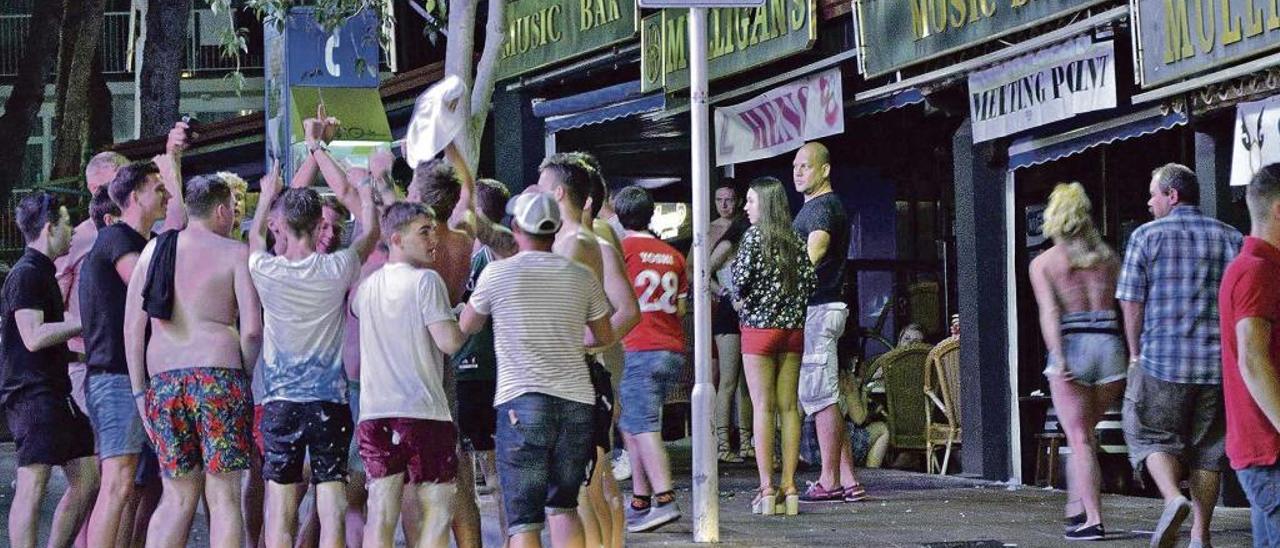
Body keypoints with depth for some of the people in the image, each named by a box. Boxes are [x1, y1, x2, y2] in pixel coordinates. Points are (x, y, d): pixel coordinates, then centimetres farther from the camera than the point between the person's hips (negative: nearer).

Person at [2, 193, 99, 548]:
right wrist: (85, 321, -15)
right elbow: (33, 337, -20)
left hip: (54, 391, 10)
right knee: (34, 484, -12)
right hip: (31, 390, -10)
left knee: (88, 477, 8)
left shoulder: (43, 272, 21)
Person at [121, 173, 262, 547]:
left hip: (163, 379, 4)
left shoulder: (154, 249, 13)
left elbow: (132, 326, 10)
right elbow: (252, 329, -8)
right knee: (223, 497, -2)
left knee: (177, 497, 11)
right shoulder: (235, 253, 1)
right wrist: (243, 374, 7)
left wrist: (139, 389, 13)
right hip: (217, 374, -4)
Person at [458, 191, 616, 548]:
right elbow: (605, 337, 22)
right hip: (576, 401, 3)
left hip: (521, 402, -3)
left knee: (523, 519, -3)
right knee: (563, 506, 17)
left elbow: (466, 327, 17)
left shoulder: (497, 274, 1)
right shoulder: (581, 277, 9)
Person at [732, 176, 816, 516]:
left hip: (759, 327, -5)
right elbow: (809, 280, 4)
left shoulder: (755, 236, -7)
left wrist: (741, 302, 1)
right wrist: (790, 304, 13)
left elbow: (742, 276, -16)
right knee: (789, 407, 6)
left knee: (763, 408, -4)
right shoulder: (795, 241, 8)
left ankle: (767, 489, -7)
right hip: (793, 328, 5)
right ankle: (789, 487, 4)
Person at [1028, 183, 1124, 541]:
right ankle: (1076, 508, 16)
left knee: (1079, 438, 0)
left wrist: (1058, 360, -16)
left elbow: (1050, 312, -10)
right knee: (1084, 432, 19)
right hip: (1109, 345, 3)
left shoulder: (1043, 263, 3)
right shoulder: (1107, 258, 12)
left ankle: (1092, 520, -6)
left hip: (1072, 346, -3)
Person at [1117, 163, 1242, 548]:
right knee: (1207, 447, 10)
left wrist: (1135, 354, 9)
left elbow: (1131, 301, -2)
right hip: (1217, 361, 3)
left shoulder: (1146, 236, -2)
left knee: (1151, 434, 8)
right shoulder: (1231, 239, 7)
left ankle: (1173, 497, -18)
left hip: (1162, 357, -3)